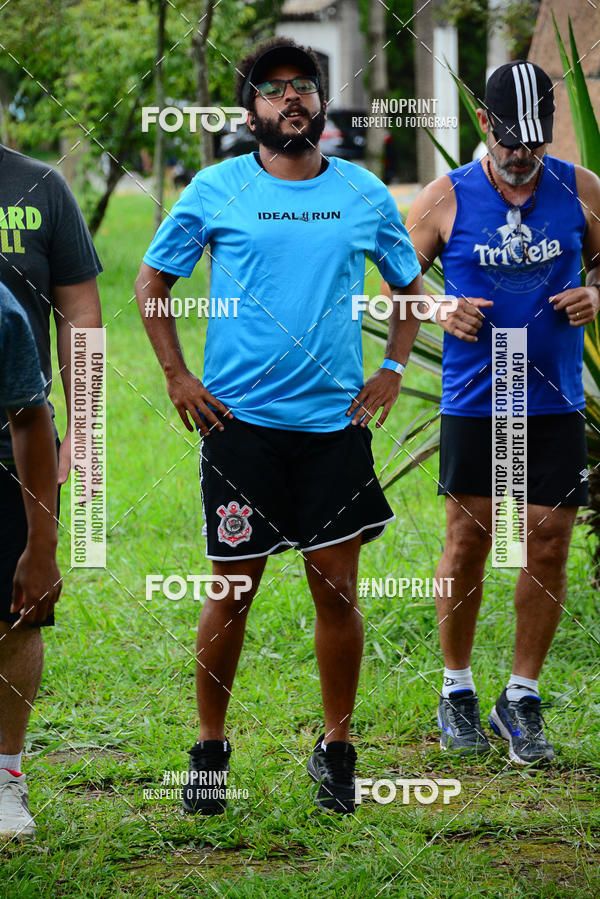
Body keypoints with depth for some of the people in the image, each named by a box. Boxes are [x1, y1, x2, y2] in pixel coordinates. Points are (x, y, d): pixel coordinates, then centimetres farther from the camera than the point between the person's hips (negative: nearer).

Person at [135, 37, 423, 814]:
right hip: (240, 421, -2)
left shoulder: (365, 195, 7)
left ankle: (336, 749, 15)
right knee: (232, 591, 1)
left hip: (335, 422, 2)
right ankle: (209, 749, 14)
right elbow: (151, 281, 9)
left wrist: (393, 369, 9)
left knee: (337, 589, 2)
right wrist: (177, 377, 1)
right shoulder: (217, 190, 1)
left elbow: (409, 283, 21)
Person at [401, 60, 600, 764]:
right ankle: (457, 691, 18)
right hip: (472, 404, -1)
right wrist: (439, 312, -11)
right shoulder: (446, 198, -2)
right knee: (467, 544, 2)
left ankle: (522, 699, 12)